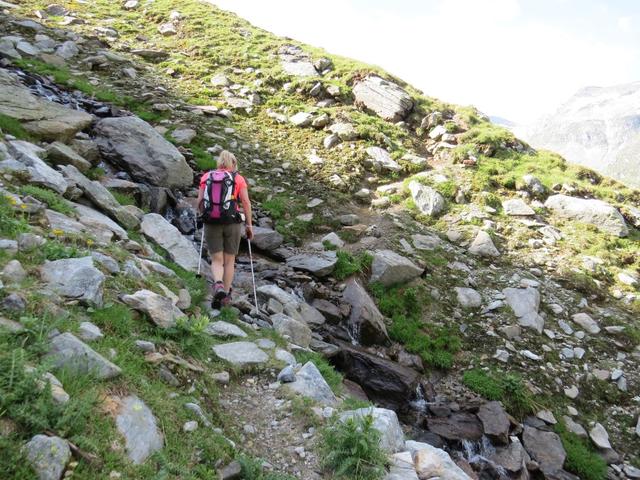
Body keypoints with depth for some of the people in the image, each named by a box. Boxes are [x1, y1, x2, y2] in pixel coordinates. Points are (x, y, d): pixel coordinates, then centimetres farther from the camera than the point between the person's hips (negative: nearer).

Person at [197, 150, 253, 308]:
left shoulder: (206, 177, 8)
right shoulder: (238, 178, 3)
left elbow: (200, 201, 3)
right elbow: (246, 202, -4)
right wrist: (249, 224, 2)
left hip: (211, 223, 1)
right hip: (232, 223, -1)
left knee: (216, 260, 9)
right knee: (229, 261, 13)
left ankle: (218, 285, -18)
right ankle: (225, 296, 16)